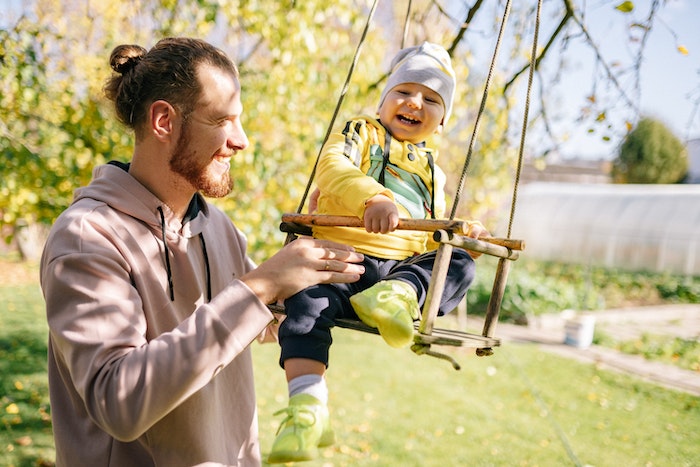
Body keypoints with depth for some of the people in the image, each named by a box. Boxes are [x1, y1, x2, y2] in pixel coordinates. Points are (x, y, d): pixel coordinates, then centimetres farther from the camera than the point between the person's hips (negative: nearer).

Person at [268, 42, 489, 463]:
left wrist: (463, 237, 6)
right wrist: (372, 196, -33)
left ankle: (401, 295, -38)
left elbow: (436, 234, 30)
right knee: (307, 304, -31)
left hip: (407, 264, 4)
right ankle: (307, 408, -35)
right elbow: (332, 167, -13)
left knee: (460, 266, -17)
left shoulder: (433, 169, 27)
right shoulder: (361, 133, 11)